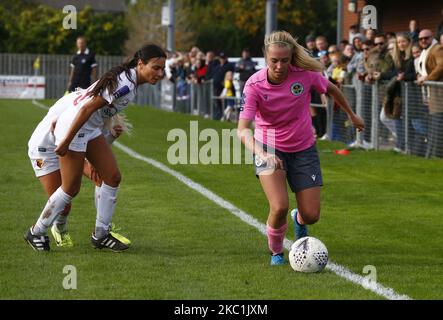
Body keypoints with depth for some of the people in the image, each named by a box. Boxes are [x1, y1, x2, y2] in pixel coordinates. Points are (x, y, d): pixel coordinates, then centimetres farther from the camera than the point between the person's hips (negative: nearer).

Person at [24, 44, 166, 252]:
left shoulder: (127, 78, 3)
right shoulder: (125, 85, -27)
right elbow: (87, 109, -27)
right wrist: (66, 141, -23)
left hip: (91, 129, 10)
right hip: (73, 127, -10)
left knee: (112, 177, 6)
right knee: (71, 189, -2)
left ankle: (101, 235, 15)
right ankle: (36, 233, 16)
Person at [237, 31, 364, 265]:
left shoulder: (306, 74, -18)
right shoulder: (255, 85, -23)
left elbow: (331, 89, 5)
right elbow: (243, 129, -30)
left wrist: (352, 115, 18)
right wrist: (262, 154, -47)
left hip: (303, 149, 2)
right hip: (269, 149, -2)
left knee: (311, 216, 0)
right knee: (280, 207, -24)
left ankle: (299, 220, 40)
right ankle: (276, 252, 7)